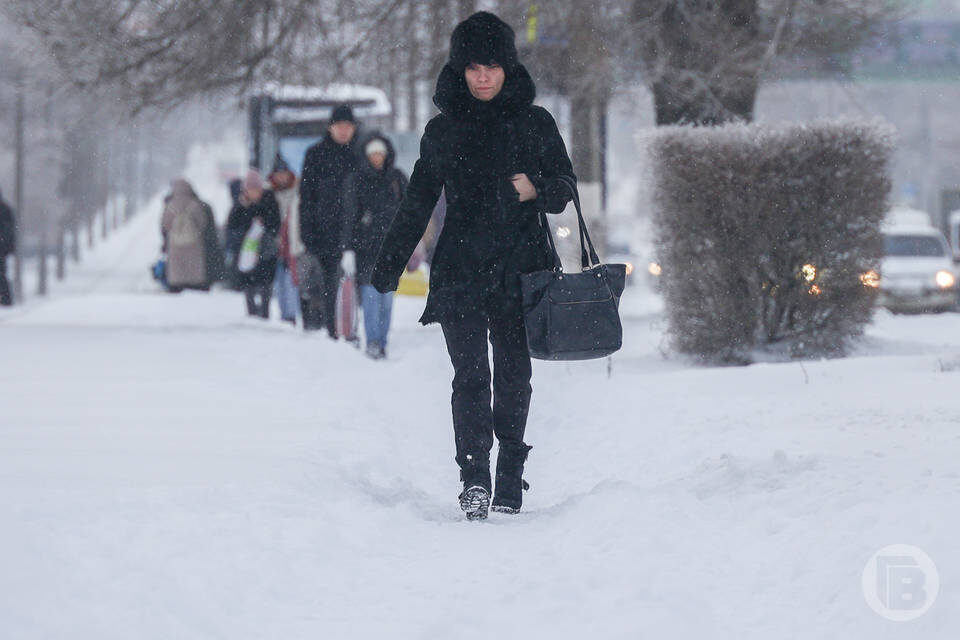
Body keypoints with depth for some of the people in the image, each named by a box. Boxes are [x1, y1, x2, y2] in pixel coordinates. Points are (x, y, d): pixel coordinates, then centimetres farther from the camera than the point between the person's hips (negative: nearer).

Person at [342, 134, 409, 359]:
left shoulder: (397, 178, 8)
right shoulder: (356, 180, 1)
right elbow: (349, 216, -1)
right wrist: (348, 250, -7)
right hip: (366, 245, -2)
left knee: (387, 292, 3)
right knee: (371, 292, -11)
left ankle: (382, 342, 10)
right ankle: (372, 342, -10)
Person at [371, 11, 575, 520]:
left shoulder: (535, 124, 8)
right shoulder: (441, 131, 11)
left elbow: (566, 189, 11)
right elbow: (416, 205, 17)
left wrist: (537, 189, -12)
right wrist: (388, 268, 14)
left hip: (520, 270, 0)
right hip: (461, 269, 0)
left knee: (513, 377, -1)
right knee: (470, 374, -11)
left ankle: (509, 486, 7)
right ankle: (474, 480, -19)